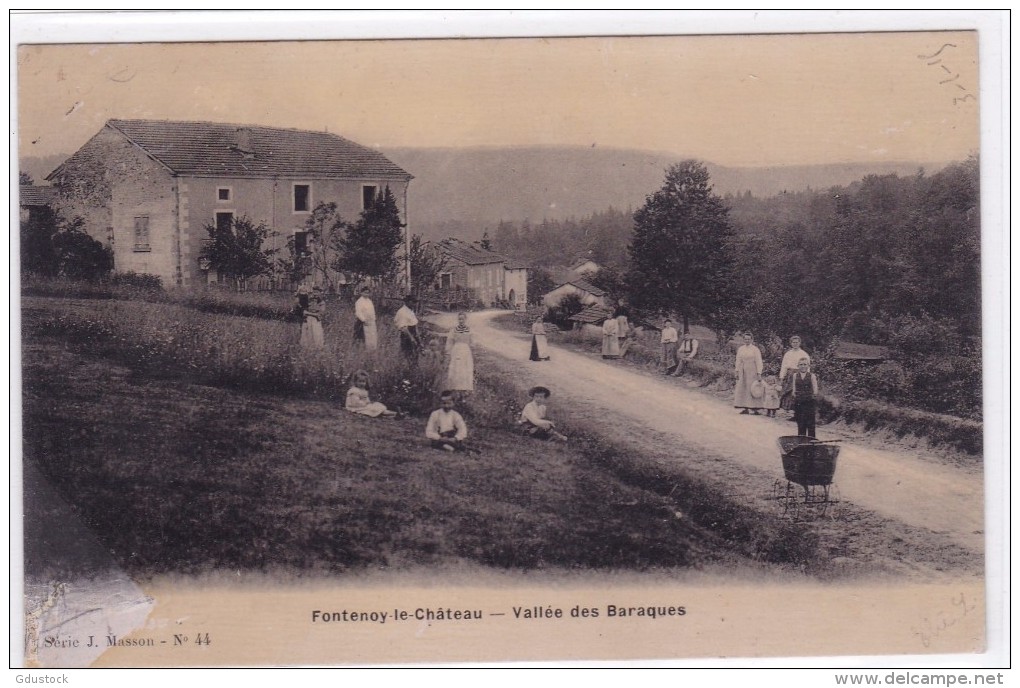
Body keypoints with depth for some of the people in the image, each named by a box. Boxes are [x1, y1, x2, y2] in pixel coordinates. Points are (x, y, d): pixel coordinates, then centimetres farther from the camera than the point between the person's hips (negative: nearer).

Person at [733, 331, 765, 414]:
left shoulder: (755, 350, -2)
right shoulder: (740, 349, 10)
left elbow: (758, 362, -5)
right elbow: (738, 361, 12)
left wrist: (759, 374, -11)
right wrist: (737, 372, 6)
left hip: (752, 372, -4)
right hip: (743, 373, 4)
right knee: (743, 390, 0)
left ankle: (755, 409, -5)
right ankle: (745, 408, 2)